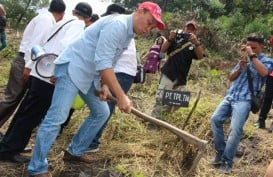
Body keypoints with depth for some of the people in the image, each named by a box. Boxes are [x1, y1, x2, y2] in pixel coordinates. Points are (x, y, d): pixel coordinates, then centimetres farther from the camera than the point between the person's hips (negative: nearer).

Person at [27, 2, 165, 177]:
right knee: (57, 117, -13)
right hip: (72, 67, -11)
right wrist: (121, 96, -29)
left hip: (89, 74, 11)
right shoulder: (118, 24, -20)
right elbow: (102, 62, -28)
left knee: (102, 112, 14)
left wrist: (104, 85, 4)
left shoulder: (128, 34, 13)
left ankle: (75, 152, 25)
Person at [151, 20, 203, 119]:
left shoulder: (193, 46, 6)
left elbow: (200, 56, -13)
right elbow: (163, 50, -3)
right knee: (161, 98, -13)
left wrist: (196, 43, -30)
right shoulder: (177, 38, 3)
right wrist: (170, 39, -20)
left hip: (181, 78, 4)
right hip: (168, 74, -3)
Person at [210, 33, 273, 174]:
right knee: (215, 119, -10)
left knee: (235, 129, -18)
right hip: (230, 96, 6)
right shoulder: (244, 59, 20)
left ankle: (227, 161, -9)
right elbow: (231, 78, 21)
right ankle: (220, 152, 2)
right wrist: (240, 67, 3)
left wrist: (252, 55, -14)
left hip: (245, 100, -6)